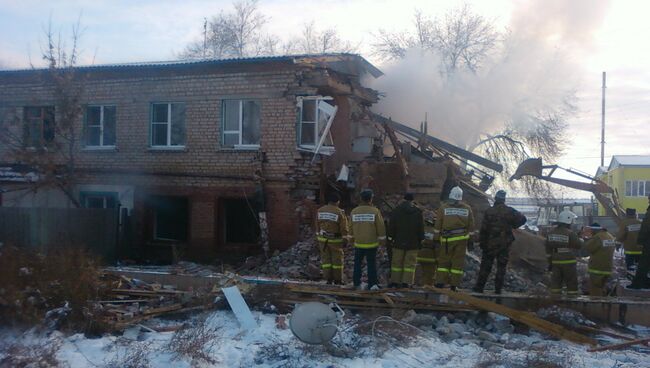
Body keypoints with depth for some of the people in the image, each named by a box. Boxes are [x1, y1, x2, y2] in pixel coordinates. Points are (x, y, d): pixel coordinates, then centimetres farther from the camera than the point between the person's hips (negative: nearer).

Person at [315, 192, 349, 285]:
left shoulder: (320, 211, 1)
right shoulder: (339, 212, -14)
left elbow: (317, 225, 6)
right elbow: (344, 228, -13)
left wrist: (318, 238, 13)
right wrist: (345, 240, -5)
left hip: (323, 239, 4)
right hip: (335, 240, -4)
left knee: (326, 258, 9)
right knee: (337, 259, 7)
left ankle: (328, 279, 7)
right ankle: (337, 280, 11)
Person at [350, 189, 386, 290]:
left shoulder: (354, 211, -1)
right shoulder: (375, 211, -9)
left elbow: (351, 227, 5)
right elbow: (381, 227, -6)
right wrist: (382, 239, 5)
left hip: (358, 243, 2)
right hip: (372, 243, -2)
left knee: (357, 263, 13)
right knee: (371, 264, 6)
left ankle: (357, 283, 14)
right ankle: (372, 284, 5)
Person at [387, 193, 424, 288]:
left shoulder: (396, 211, -3)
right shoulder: (418, 212, 1)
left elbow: (391, 226, -2)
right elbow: (421, 228, 4)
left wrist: (390, 237, 6)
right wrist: (420, 240, 12)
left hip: (399, 242, 0)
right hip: (413, 243, 0)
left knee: (397, 262, 7)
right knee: (410, 263, 4)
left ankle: (395, 281, 7)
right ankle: (406, 282, 0)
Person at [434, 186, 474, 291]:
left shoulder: (443, 207, -1)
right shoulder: (467, 208, 5)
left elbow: (438, 225, 0)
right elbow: (471, 225, 8)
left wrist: (436, 238, 8)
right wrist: (470, 239, 16)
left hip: (447, 239, -1)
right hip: (462, 238, 1)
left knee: (444, 260, 7)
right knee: (458, 261, 5)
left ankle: (440, 282, 2)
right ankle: (454, 284, 5)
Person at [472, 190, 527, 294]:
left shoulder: (489, 211, -5)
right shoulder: (509, 211, -2)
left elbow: (483, 229, -5)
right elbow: (522, 219, -4)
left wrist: (482, 243, 2)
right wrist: (513, 226, 9)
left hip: (490, 244, -1)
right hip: (505, 244, 1)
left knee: (485, 266, 7)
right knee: (501, 266, 7)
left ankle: (479, 287, 8)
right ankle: (498, 289, 6)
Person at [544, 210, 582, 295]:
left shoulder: (551, 233, 3)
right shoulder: (570, 234, -16)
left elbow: (548, 250, 7)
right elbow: (579, 245, -4)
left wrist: (550, 262, 15)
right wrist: (581, 238, 15)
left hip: (555, 263, 5)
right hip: (569, 263, -5)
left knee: (555, 284, 8)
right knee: (572, 285, 5)